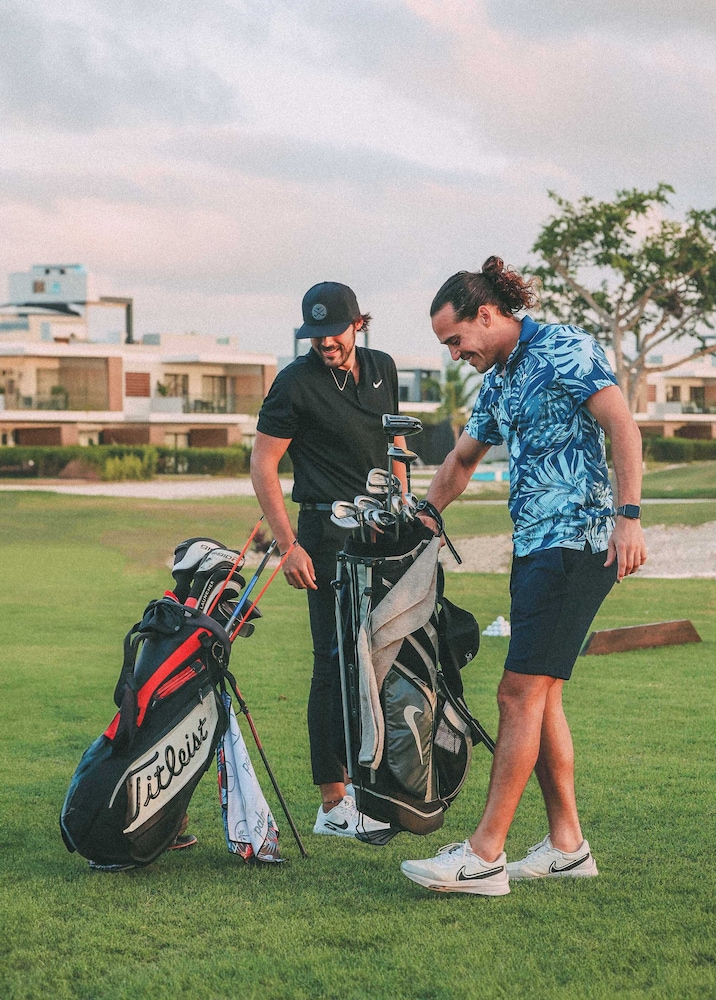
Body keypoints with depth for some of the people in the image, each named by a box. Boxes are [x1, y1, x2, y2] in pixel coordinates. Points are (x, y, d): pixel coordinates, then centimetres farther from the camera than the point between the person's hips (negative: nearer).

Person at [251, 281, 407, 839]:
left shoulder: (382, 369, 10)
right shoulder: (296, 383, -8)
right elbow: (263, 466, -8)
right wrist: (289, 545, -15)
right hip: (329, 534, -7)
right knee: (337, 664, -8)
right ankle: (334, 805, -4)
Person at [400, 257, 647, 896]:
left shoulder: (564, 349, -7)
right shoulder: (498, 382, 20)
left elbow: (622, 426, -15)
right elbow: (461, 461, 33)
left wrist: (628, 516, -23)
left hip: (578, 543, -9)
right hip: (534, 548, 9)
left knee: (520, 693, -11)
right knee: (541, 697, 8)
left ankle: (485, 855, -11)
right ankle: (567, 845, 15)